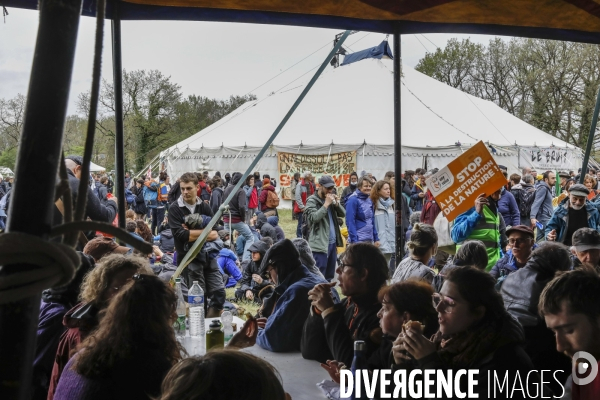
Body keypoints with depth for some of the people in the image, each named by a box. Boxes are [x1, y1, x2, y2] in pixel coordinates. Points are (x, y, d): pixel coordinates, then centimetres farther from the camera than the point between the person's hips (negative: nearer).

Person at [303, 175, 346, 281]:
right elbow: (314, 217, -21)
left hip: (332, 242, 8)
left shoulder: (331, 199, 16)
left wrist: (336, 203, -4)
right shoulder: (312, 201, -6)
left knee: (330, 276, 14)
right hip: (320, 244, -8)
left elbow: (343, 214, 13)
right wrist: (326, 204, -18)